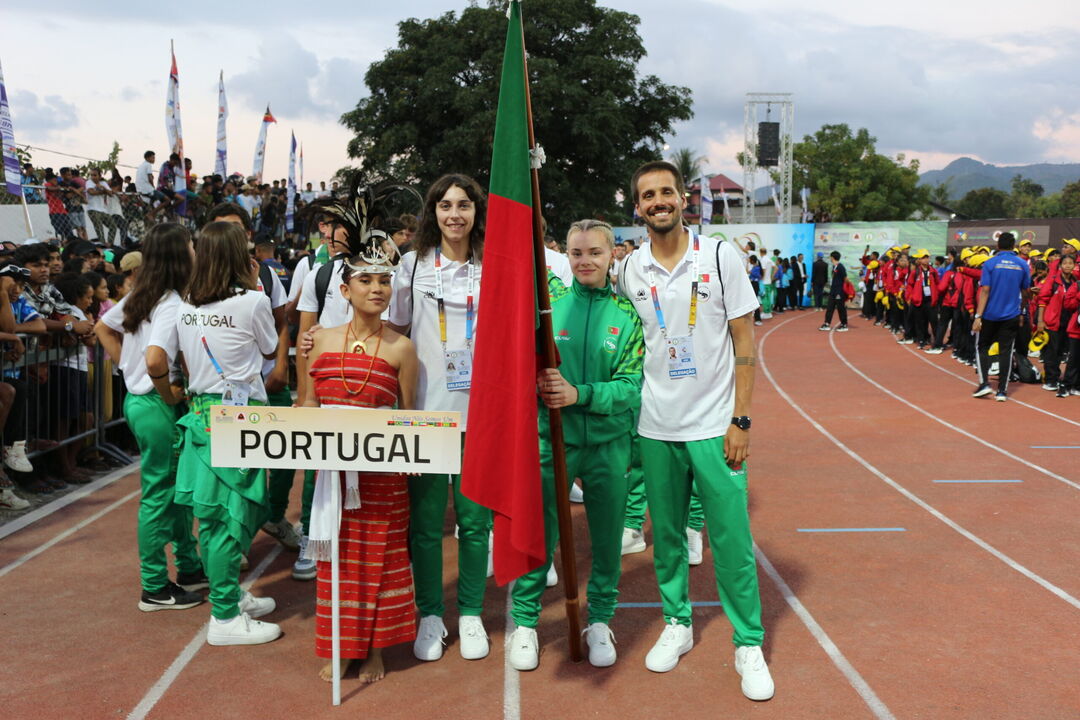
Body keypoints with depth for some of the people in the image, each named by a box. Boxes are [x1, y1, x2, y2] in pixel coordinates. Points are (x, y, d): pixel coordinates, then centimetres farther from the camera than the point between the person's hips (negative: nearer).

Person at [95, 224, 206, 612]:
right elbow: (155, 358, -34)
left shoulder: (140, 295, 7)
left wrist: (129, 368, 16)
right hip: (157, 407, -10)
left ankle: (189, 567, 32)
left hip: (138, 399, 10)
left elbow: (102, 328, 20)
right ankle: (155, 588, 13)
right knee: (158, 496, 1)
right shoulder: (173, 305, -21)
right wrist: (170, 390, -17)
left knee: (179, 487, 20)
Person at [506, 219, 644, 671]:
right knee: (537, 533, 5)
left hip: (608, 442, 1)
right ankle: (524, 622, 23)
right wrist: (537, 380, -20)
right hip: (549, 437, -1)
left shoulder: (627, 314, 0)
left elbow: (632, 385, -6)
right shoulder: (548, 301, 0)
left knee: (607, 535, 11)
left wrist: (580, 393, -19)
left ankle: (600, 621, 30)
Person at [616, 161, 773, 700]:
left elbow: (743, 341, -3)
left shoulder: (720, 257, -4)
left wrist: (740, 419, -8)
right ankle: (677, 624, 30)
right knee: (666, 535, 12)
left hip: (713, 427, -2)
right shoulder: (630, 270, 3)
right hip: (655, 428, 3)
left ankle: (748, 645, 15)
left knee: (731, 541, 0)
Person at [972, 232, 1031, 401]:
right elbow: (1025, 291, 9)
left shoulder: (990, 264, -7)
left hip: (990, 314, -2)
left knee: (982, 347, 12)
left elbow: (985, 291, -12)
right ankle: (1002, 390, 5)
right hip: (1011, 316, 2)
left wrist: (978, 316, -11)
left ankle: (984, 383, 1)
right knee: (1005, 351, 4)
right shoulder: (1022, 265, 1)